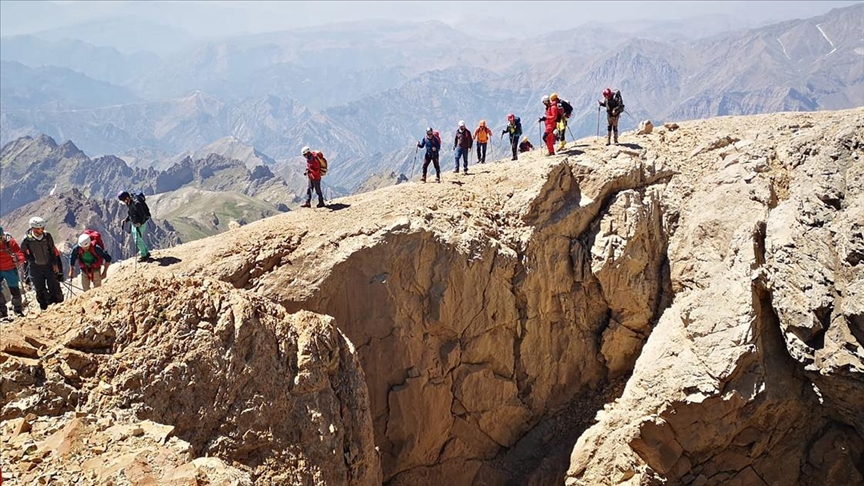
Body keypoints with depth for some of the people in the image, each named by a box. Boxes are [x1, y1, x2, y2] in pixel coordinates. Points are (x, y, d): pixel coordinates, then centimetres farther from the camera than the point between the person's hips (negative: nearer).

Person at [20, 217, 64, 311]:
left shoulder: (47, 235, -9)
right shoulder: (27, 239, -14)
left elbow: (53, 250, 1)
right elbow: (22, 252, 2)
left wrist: (55, 263, 0)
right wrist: (33, 260, -2)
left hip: (49, 265, 1)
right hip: (36, 268, -1)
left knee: (54, 288, 3)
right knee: (40, 290, 6)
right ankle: (44, 309, 18)